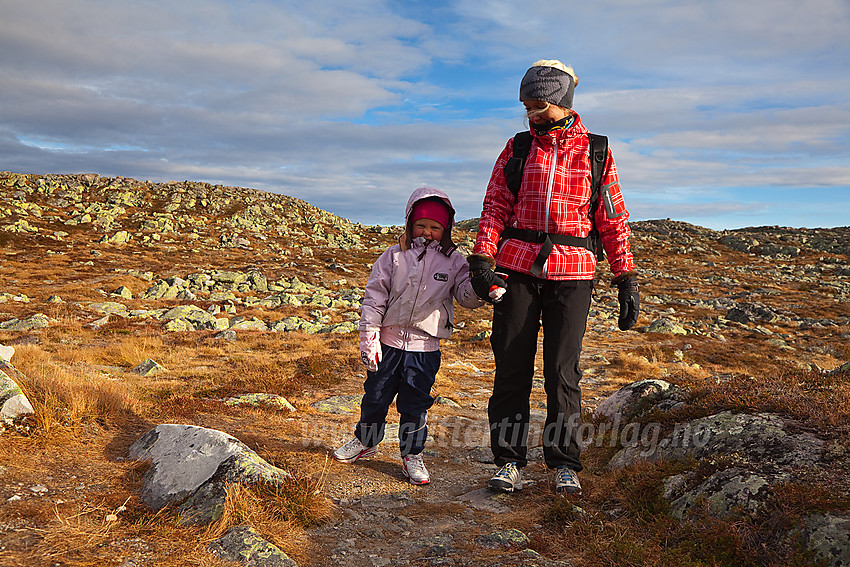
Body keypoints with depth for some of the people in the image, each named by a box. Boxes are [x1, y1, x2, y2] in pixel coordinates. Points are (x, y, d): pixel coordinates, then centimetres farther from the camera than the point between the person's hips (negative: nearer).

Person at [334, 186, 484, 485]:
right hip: (389, 342, 1)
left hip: (425, 348, -1)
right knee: (375, 396, 14)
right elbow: (374, 297, 0)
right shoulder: (395, 255, 0)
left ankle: (411, 455, 23)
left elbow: (466, 295, -3)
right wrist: (369, 337, -4)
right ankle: (365, 441, 38)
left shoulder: (453, 261, 1)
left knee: (415, 403, 5)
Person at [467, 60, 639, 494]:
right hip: (517, 268, 1)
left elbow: (613, 220, 10)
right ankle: (509, 461, 12)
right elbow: (495, 206, 5)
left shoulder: (595, 152, 9)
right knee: (512, 365, 1)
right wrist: (482, 258, -10)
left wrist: (626, 279, 4)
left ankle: (564, 464, 13)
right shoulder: (516, 149, 11)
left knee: (562, 369, -1)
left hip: (572, 273, -1)